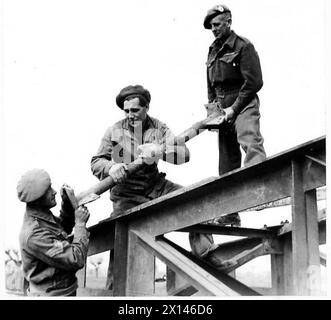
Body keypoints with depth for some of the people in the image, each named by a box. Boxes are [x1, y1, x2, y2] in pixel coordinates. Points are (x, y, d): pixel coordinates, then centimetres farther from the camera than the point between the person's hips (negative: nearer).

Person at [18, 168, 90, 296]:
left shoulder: (44, 217, 1)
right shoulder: (34, 235, -26)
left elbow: (64, 228, 22)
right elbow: (77, 260, -25)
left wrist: (67, 203, 4)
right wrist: (80, 223, -16)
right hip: (51, 294, -9)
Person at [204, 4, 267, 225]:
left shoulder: (243, 46, -4)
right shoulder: (213, 51, 18)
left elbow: (254, 82, -12)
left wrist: (234, 108, -16)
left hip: (243, 105, -6)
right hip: (223, 110, 7)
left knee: (249, 141, -34)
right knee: (227, 161, 6)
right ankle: (230, 216, 11)